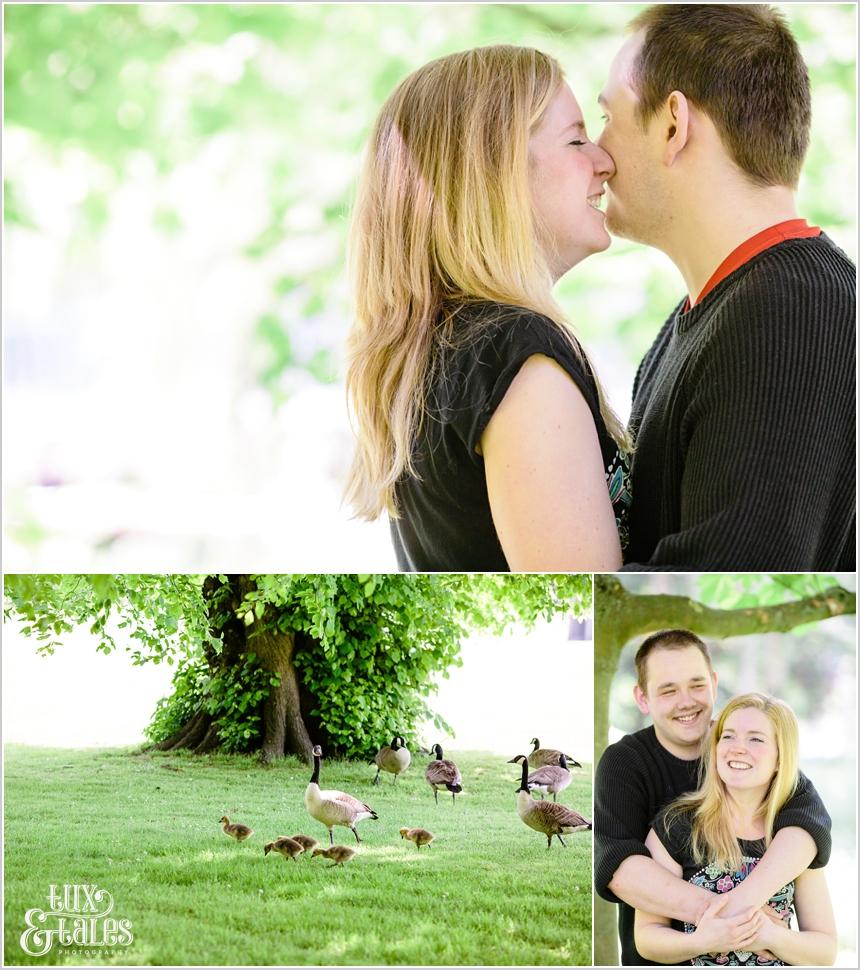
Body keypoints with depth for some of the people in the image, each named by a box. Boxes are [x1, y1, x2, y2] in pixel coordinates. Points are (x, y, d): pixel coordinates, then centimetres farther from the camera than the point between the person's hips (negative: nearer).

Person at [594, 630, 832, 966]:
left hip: (757, 952, 1)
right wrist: (710, 909, -40)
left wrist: (743, 900, -40)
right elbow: (615, 862, -25)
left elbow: (809, 815, -24)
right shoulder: (622, 763, -10)